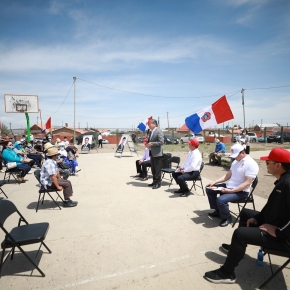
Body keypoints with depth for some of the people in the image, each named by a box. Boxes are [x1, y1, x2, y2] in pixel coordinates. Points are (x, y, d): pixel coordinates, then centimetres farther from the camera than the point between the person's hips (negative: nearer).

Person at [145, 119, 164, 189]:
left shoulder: (159, 131, -13)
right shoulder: (150, 132, 14)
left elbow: (161, 142, -20)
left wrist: (152, 144, -21)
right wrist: (147, 143, 2)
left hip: (157, 153, -9)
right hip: (152, 153, 9)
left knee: (157, 169, 0)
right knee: (153, 169, 15)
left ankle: (158, 183, 10)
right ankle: (154, 181, 27)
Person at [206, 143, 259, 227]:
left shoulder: (251, 164, -19)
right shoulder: (236, 161, 8)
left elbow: (247, 183, -24)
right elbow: (228, 175, 14)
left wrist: (230, 191, -30)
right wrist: (214, 182, 3)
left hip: (241, 192, -9)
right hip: (229, 186, 9)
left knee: (221, 200, -31)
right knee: (209, 189, 8)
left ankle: (227, 218, 0)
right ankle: (217, 211, 21)